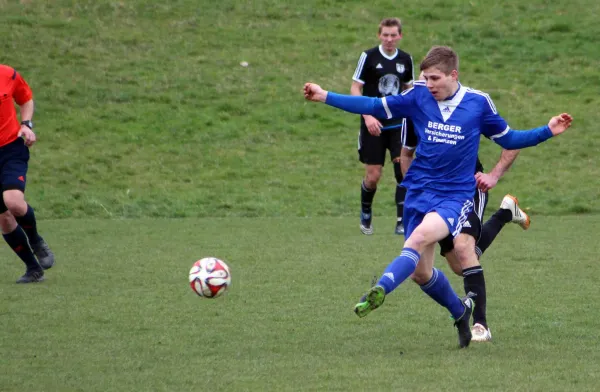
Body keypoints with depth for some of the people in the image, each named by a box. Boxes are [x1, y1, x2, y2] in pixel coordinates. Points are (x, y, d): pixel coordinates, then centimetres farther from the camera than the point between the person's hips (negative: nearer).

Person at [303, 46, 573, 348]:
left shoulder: (478, 103, -3)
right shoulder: (418, 96, 0)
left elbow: (508, 139, 9)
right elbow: (374, 107, 5)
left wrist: (548, 131, -3)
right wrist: (325, 96, 1)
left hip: (456, 195, -3)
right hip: (419, 192, 3)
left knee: (421, 236, -33)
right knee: (421, 272, 4)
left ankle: (380, 290, -46)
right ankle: (460, 311, 30)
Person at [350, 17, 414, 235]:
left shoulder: (406, 60, 5)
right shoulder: (369, 57, -6)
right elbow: (355, 89, -6)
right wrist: (367, 116, -16)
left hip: (397, 124, 2)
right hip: (373, 125, -2)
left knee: (403, 168, -15)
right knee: (373, 176, -1)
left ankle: (402, 222, -10)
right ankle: (365, 214, 28)